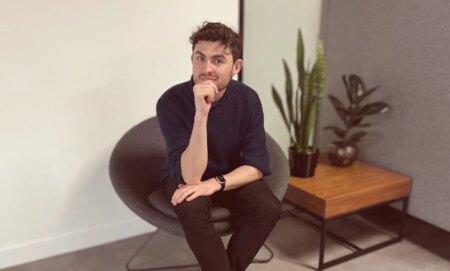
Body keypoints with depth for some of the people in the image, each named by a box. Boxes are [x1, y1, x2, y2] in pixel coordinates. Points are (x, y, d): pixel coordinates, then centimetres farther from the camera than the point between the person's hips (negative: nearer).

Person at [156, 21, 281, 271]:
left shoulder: (247, 99, -17)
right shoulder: (171, 101, -26)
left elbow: (257, 165, -15)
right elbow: (191, 175, -33)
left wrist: (215, 183, -32)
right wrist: (201, 114, -45)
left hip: (231, 177, 3)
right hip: (184, 176, -2)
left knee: (268, 208, -22)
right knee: (192, 209, -34)